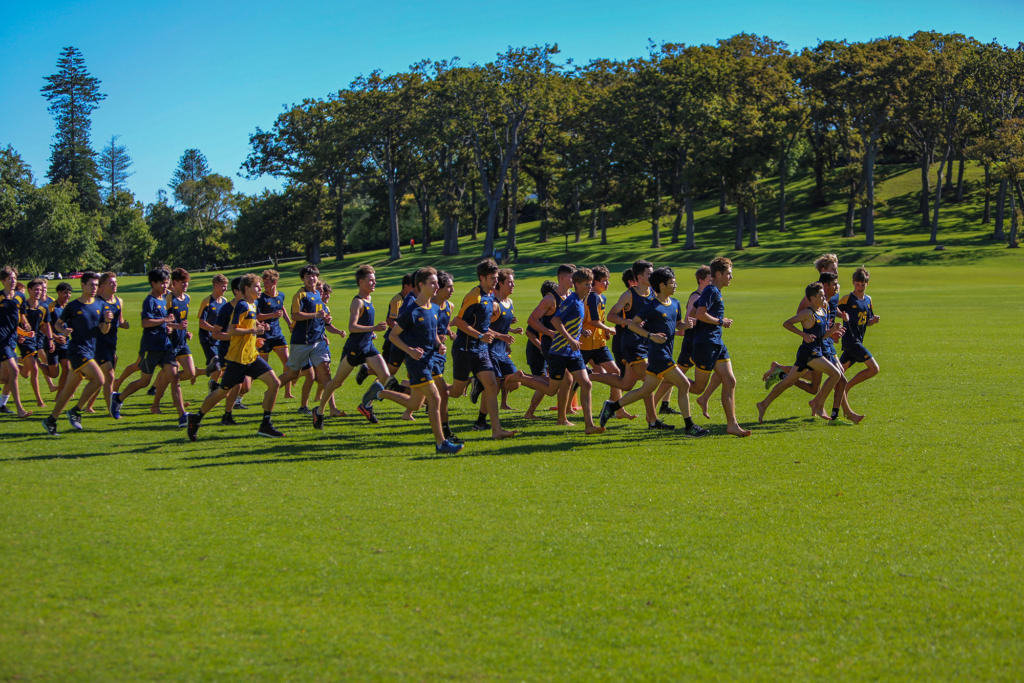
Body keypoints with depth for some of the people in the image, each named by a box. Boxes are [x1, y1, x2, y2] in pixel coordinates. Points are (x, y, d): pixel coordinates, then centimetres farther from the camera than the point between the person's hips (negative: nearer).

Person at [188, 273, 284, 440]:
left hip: (252, 357, 8)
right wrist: (253, 330, -18)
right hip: (238, 358, -8)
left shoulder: (252, 305, 14)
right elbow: (231, 331, -21)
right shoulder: (242, 306, -15)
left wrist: (257, 326, 12)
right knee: (223, 392, 1)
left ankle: (266, 425, 0)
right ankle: (196, 419, 20)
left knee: (274, 383, -5)